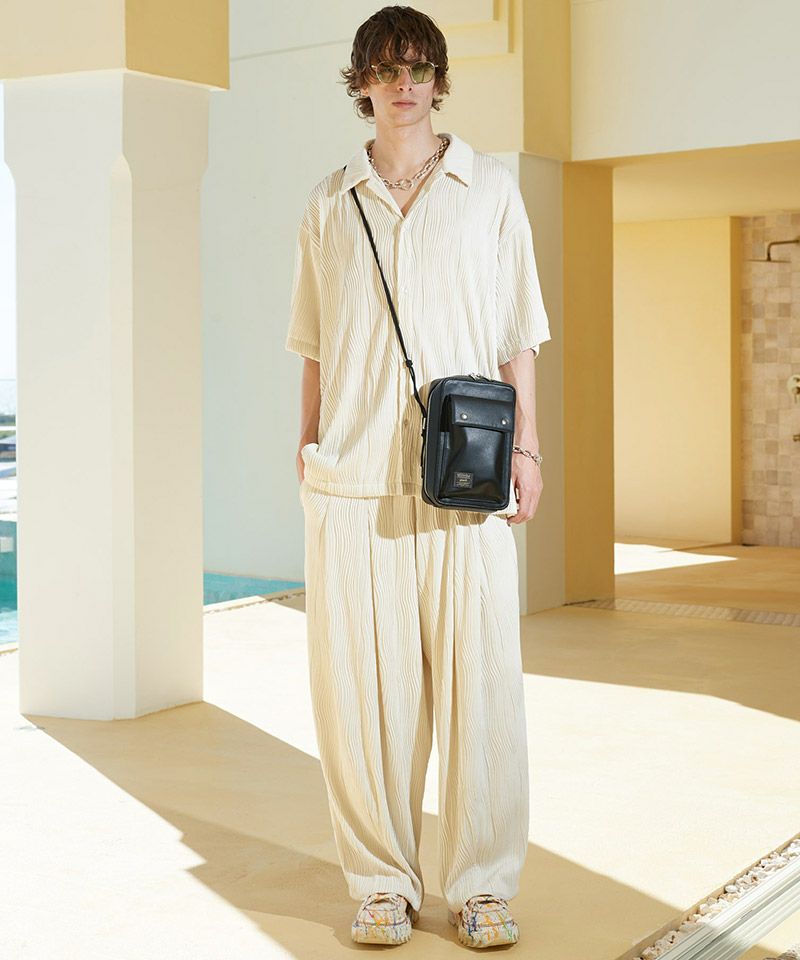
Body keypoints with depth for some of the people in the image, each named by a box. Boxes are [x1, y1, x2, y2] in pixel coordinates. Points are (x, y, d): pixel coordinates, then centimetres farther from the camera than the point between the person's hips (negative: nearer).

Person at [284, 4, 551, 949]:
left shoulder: (490, 190, 10)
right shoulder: (329, 206, 13)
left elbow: (518, 338, 10)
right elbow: (315, 350, 16)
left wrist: (526, 448, 3)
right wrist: (306, 450, 9)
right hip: (353, 479, 1)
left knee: (479, 680, -2)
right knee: (362, 684, 1)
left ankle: (482, 885, 10)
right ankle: (382, 882, 13)